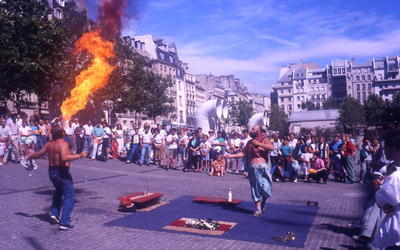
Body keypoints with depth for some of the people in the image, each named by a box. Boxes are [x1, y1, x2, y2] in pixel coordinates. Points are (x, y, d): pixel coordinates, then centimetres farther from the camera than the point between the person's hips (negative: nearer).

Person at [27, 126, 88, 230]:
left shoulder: (49, 144, 4)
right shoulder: (63, 144, -18)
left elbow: (39, 153, 13)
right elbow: (64, 157, -33)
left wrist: (30, 156, 32)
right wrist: (79, 156, -33)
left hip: (51, 171, 8)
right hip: (62, 172, -8)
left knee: (58, 191, 32)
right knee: (69, 197, 0)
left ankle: (54, 214, 29)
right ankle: (64, 223, -5)